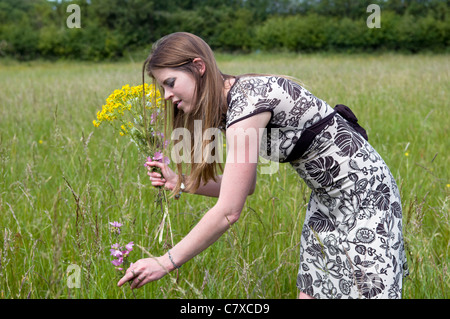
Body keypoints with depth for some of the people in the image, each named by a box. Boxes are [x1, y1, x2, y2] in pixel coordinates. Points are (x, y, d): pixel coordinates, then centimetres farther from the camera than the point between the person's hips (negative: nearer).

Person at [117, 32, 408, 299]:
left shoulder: (248, 99, -26)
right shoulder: (232, 104, 2)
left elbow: (228, 212, -27)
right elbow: (242, 187, 10)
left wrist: (166, 263, -20)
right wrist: (181, 182, 2)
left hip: (364, 193, -9)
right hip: (328, 198, 9)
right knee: (312, 291, 10)